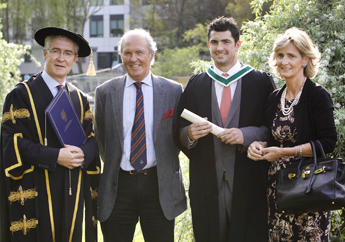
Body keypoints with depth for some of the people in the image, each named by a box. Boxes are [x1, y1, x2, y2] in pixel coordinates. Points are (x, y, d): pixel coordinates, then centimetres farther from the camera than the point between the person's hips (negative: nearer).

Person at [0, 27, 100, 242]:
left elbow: (92, 138, 11)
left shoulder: (80, 99, 14)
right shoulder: (21, 95, -2)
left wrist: (82, 153, -13)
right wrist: (55, 157, -19)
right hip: (36, 191, -4)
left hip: (73, 192, 5)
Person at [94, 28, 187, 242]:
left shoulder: (173, 90, 3)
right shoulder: (105, 92, 5)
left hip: (159, 186, -1)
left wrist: (167, 167, 3)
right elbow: (101, 138, 11)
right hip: (118, 186, 1)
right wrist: (114, 166, 8)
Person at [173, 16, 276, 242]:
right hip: (206, 184, 2)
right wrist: (190, 134, -12)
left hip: (249, 183, -2)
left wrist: (246, 135, -16)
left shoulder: (261, 82, 3)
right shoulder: (195, 84, 11)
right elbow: (179, 132, 10)